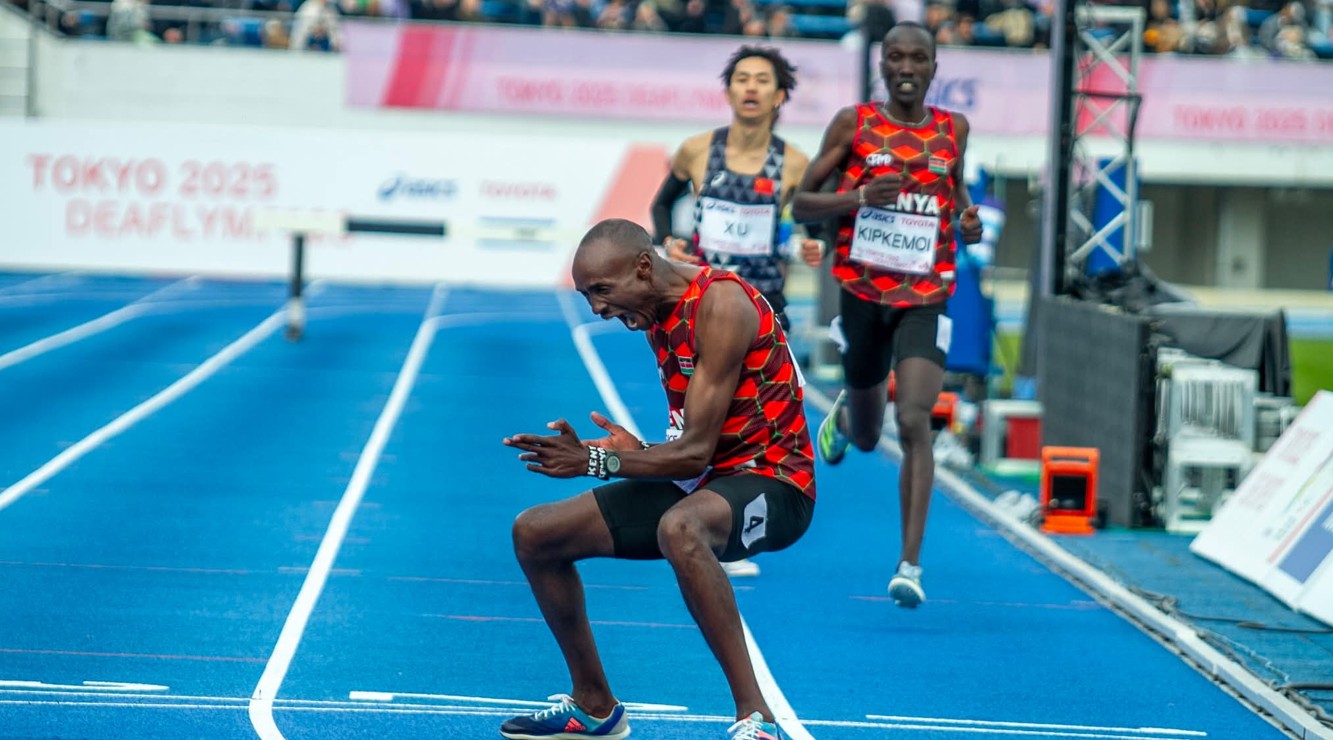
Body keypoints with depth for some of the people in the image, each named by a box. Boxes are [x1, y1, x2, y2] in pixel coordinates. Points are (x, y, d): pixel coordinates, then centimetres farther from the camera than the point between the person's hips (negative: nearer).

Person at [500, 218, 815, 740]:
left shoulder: (719, 304, -20)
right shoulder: (659, 311, 7)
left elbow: (696, 452, -24)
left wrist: (594, 462, -22)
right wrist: (639, 453, -3)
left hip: (769, 479, -10)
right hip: (701, 481, 10)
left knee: (678, 528, -43)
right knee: (534, 533, 8)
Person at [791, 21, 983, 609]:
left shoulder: (953, 129, 6)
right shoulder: (853, 124, 0)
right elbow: (801, 204, 1)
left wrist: (967, 216, 2)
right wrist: (858, 197, -18)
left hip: (926, 297, 0)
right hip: (863, 292, 0)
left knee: (914, 422, -19)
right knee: (866, 438, 13)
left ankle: (911, 564, -18)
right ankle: (844, 414, 54)